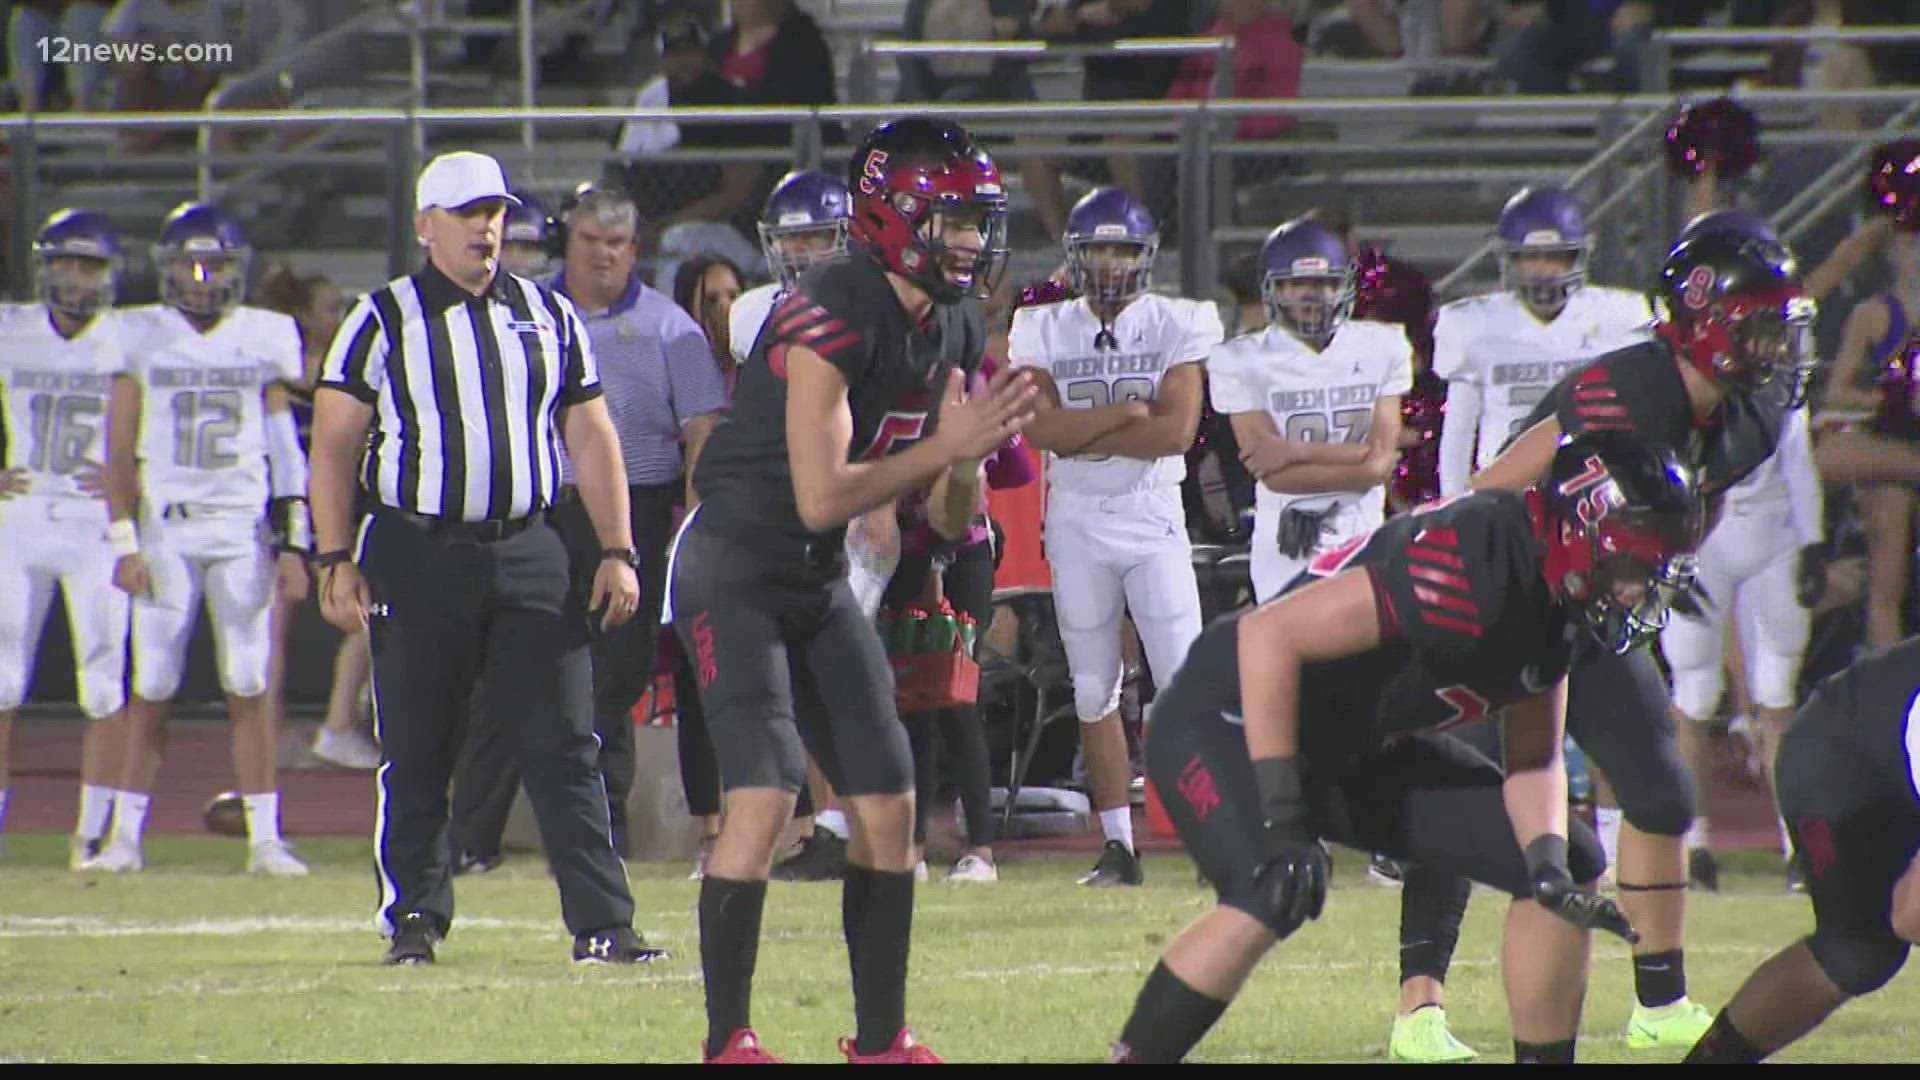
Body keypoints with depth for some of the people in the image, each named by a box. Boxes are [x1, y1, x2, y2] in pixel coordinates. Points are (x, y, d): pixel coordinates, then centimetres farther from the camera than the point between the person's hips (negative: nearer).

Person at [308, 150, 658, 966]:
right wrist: (336, 562, -8)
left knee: (564, 744, -3)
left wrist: (617, 553, 6)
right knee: (416, 753, 3)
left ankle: (601, 922, -3)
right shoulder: (385, 320, 2)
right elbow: (334, 446, 0)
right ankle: (414, 915, 13)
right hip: (417, 554, -2)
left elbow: (590, 439, 14)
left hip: (527, 553, 2)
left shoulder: (549, 318, 11)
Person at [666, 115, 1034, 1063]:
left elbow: (950, 519, 7)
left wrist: (971, 455, -14)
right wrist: (944, 447, -25)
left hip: (819, 583, 9)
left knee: (888, 806, 5)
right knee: (764, 798, -19)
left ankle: (881, 1038, 14)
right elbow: (821, 496, -26)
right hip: (735, 568, -9)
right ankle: (727, 1041, -12)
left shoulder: (953, 330, 3)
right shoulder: (831, 317, -23)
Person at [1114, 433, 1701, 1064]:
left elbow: (1534, 759, 5)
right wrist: (1282, 822, -32)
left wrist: (1552, 869, -16)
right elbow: (1268, 636, -33)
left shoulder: (1556, 605, -5)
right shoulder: (1477, 566, -32)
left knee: (1572, 865, 4)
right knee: (1269, 901, -35)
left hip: (1357, 748, 9)